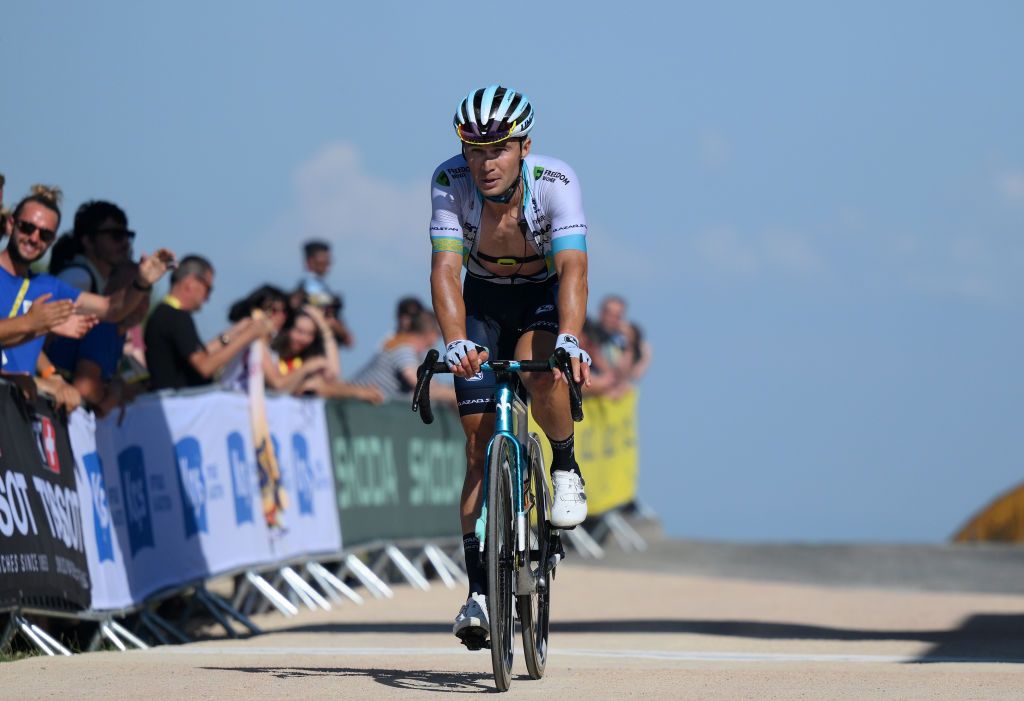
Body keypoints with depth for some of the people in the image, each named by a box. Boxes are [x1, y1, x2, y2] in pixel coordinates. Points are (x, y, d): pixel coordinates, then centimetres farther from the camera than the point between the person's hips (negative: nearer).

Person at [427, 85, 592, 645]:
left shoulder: (555, 182, -30)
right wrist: (455, 342, -51)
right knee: (480, 444, -7)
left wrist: (569, 338, -58)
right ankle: (479, 592, -5)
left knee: (541, 374, -35)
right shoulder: (450, 182, -26)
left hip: (545, 295, -2)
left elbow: (572, 267, -40)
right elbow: (446, 268, -34)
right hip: (482, 301, 2)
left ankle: (566, 469, -5)